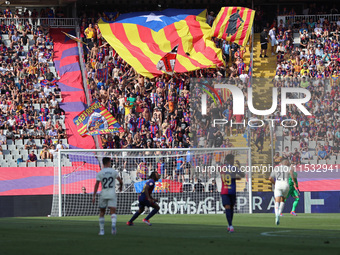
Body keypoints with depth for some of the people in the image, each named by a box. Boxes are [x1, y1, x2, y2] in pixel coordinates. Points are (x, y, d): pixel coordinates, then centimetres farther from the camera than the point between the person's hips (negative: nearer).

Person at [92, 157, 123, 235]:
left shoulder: (100, 173, -1)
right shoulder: (114, 171, 1)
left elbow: (96, 185, -6)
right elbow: (120, 181, 8)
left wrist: (94, 196, -7)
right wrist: (121, 187, 31)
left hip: (103, 194, 1)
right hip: (112, 194, -1)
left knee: (102, 213, 15)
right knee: (113, 212, -6)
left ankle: (101, 230, 15)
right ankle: (113, 224, -35)